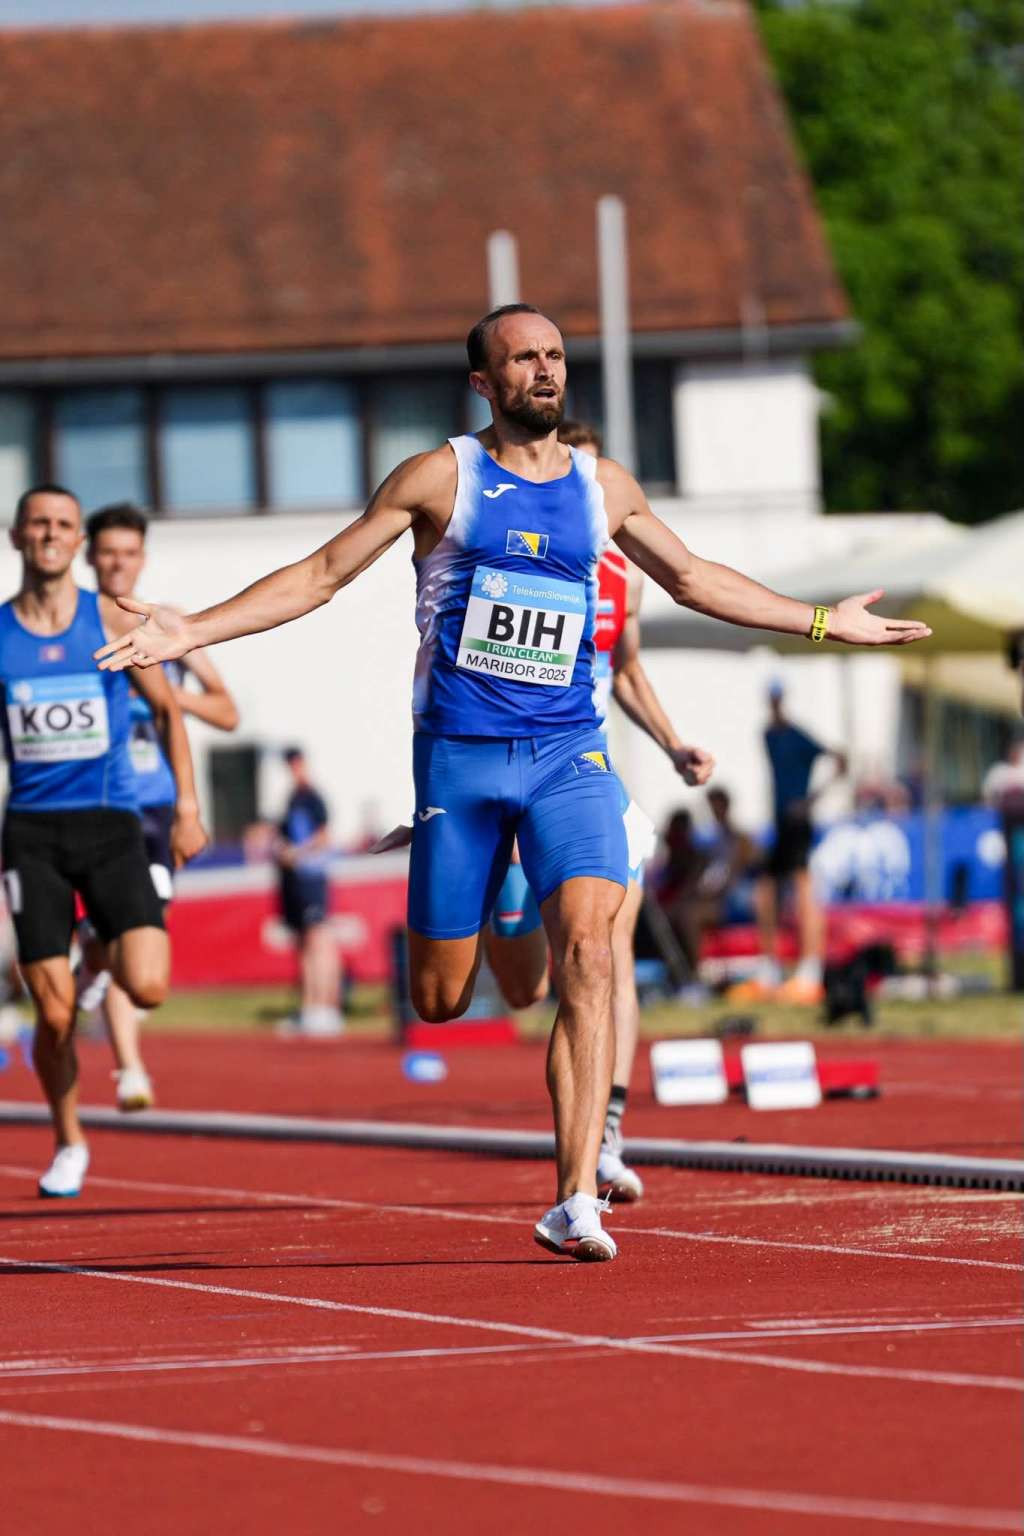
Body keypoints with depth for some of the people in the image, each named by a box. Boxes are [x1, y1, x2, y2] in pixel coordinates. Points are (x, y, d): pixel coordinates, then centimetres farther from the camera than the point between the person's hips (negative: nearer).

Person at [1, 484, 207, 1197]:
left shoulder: (113, 623, 1)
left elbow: (168, 710, 11)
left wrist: (188, 807, 5)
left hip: (110, 823, 0)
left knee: (147, 988, -18)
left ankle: (116, 956, 20)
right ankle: (69, 1144, 18)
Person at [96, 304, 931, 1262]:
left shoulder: (604, 488, 10)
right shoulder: (442, 479, 0)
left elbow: (692, 580, 25)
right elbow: (320, 576, 2)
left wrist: (824, 623, 27)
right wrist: (191, 632, -7)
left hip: (569, 755, 2)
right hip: (457, 753, -2)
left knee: (588, 949, -20)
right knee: (439, 1000, 0)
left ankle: (575, 1200, -23)